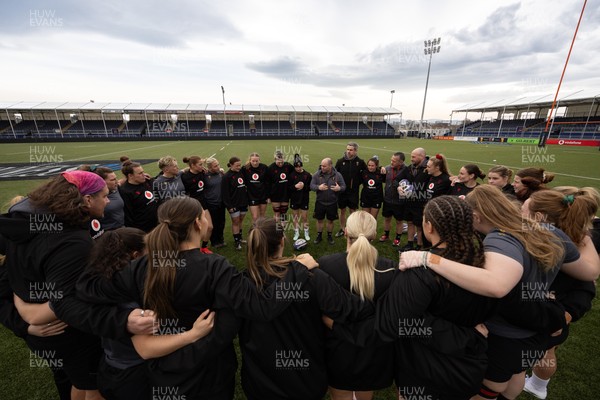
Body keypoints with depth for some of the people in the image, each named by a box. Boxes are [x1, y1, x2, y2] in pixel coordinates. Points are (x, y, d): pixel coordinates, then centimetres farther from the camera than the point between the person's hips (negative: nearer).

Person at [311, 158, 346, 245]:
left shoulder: (337, 175, -6)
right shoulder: (317, 174, -6)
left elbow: (344, 186, -3)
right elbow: (311, 186, -6)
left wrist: (339, 188, -26)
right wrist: (318, 187, -27)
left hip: (332, 203, 0)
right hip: (320, 202, 1)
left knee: (330, 220, 14)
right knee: (319, 220, 12)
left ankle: (330, 236, 34)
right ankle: (319, 236, 31)